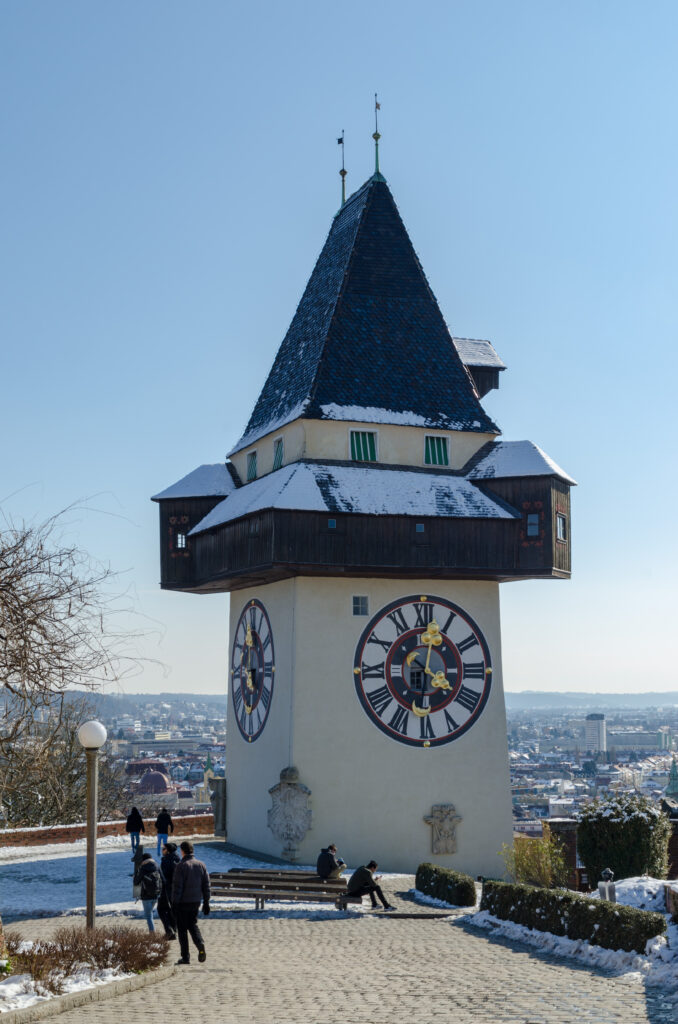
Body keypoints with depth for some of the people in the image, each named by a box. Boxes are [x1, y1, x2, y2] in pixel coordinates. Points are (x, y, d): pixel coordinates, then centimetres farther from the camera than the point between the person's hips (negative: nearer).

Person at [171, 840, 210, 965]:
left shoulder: (181, 866, -14)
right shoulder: (201, 865, 3)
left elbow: (177, 887, -15)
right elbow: (206, 885, 6)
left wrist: (174, 904, -9)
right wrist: (206, 902, 13)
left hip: (182, 903, -5)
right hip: (196, 902, 5)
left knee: (182, 929, 6)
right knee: (193, 924, 20)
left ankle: (185, 957, 6)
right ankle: (200, 945, -5)